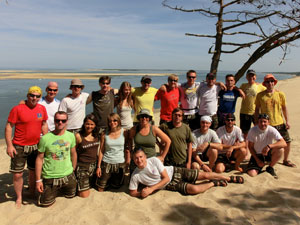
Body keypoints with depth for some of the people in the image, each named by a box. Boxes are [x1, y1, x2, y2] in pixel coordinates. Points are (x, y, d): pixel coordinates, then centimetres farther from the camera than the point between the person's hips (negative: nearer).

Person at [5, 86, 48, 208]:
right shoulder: (17, 109, -12)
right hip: (19, 147, -4)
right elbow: (8, 127, -10)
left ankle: (32, 193, 35)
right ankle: (19, 198, 23)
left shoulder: (42, 108, 2)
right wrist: (9, 145, -15)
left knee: (34, 171, 15)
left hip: (36, 146, 4)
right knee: (17, 174, 2)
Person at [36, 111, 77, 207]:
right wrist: (38, 180, -8)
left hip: (68, 175, 3)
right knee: (45, 203, 7)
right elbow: (39, 158, -9)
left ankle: (60, 188, 48)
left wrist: (73, 170, 15)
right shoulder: (45, 138, -15)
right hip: (50, 177, -3)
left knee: (71, 195, 21)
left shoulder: (71, 136, -5)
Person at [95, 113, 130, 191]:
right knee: (100, 189, 5)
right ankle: (107, 181, 35)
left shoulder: (124, 132, -4)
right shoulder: (104, 134, -3)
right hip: (106, 163, 0)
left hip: (120, 164, 0)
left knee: (116, 187, 13)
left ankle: (111, 181, 43)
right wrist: (98, 166, -1)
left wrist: (128, 161, -6)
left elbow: (127, 149, 1)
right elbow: (101, 151, 0)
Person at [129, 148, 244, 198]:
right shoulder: (135, 176, -12)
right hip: (171, 185, 1)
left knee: (204, 175, -5)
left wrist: (151, 189, -26)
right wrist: (142, 194, -25)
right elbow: (132, 192, -2)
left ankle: (230, 178, 21)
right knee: (194, 189, -24)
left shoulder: (154, 160, -20)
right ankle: (214, 183, 7)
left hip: (175, 172, -1)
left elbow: (166, 178, -18)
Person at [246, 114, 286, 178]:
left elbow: (284, 143, -27)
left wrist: (269, 146, -41)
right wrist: (257, 160, -10)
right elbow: (250, 147, -6)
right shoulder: (252, 130, -15)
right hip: (257, 155, -1)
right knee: (251, 174, -23)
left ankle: (270, 168, -4)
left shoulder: (272, 130, -15)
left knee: (280, 149, -30)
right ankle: (260, 166, 15)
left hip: (268, 154, 1)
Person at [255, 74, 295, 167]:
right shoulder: (260, 95, -1)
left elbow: (284, 108, 9)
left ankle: (285, 160, 26)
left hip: (279, 123, 2)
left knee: (287, 142, 5)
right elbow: (257, 109, 5)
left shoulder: (280, 94, 2)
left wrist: (287, 121, 5)